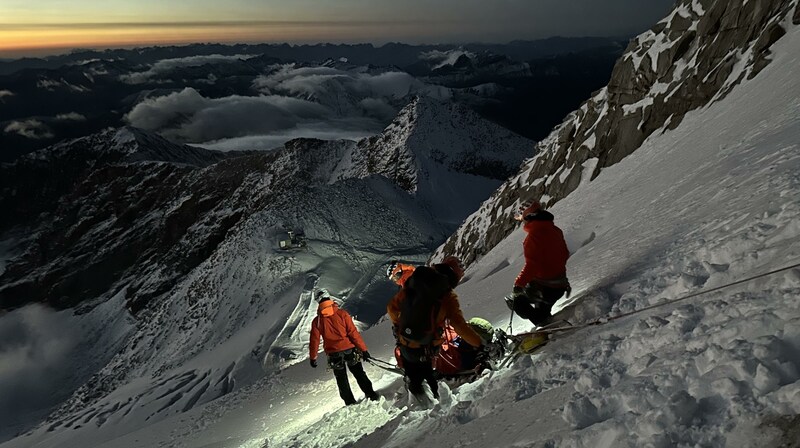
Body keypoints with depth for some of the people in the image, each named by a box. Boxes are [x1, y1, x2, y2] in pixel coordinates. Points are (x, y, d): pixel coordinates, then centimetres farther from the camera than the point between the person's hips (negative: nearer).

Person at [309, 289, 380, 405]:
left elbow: (314, 341, -1)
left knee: (342, 380, 16)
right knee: (360, 375, 16)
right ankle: (371, 395, 17)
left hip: (334, 355, 1)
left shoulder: (317, 321, -6)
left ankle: (351, 403, 21)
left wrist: (312, 358, 13)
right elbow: (354, 333, -11)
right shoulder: (342, 314, -10)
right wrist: (363, 349, -6)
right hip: (350, 350, -1)